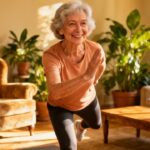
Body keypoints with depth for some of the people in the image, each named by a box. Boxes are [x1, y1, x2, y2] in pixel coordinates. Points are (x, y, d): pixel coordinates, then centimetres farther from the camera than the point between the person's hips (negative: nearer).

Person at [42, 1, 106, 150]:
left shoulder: (96, 49, -30)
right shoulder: (51, 55, -39)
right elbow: (55, 92, -54)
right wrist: (85, 76, -65)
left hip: (87, 99, 4)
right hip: (59, 106, -4)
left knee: (96, 124, 32)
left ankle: (79, 126, 69)